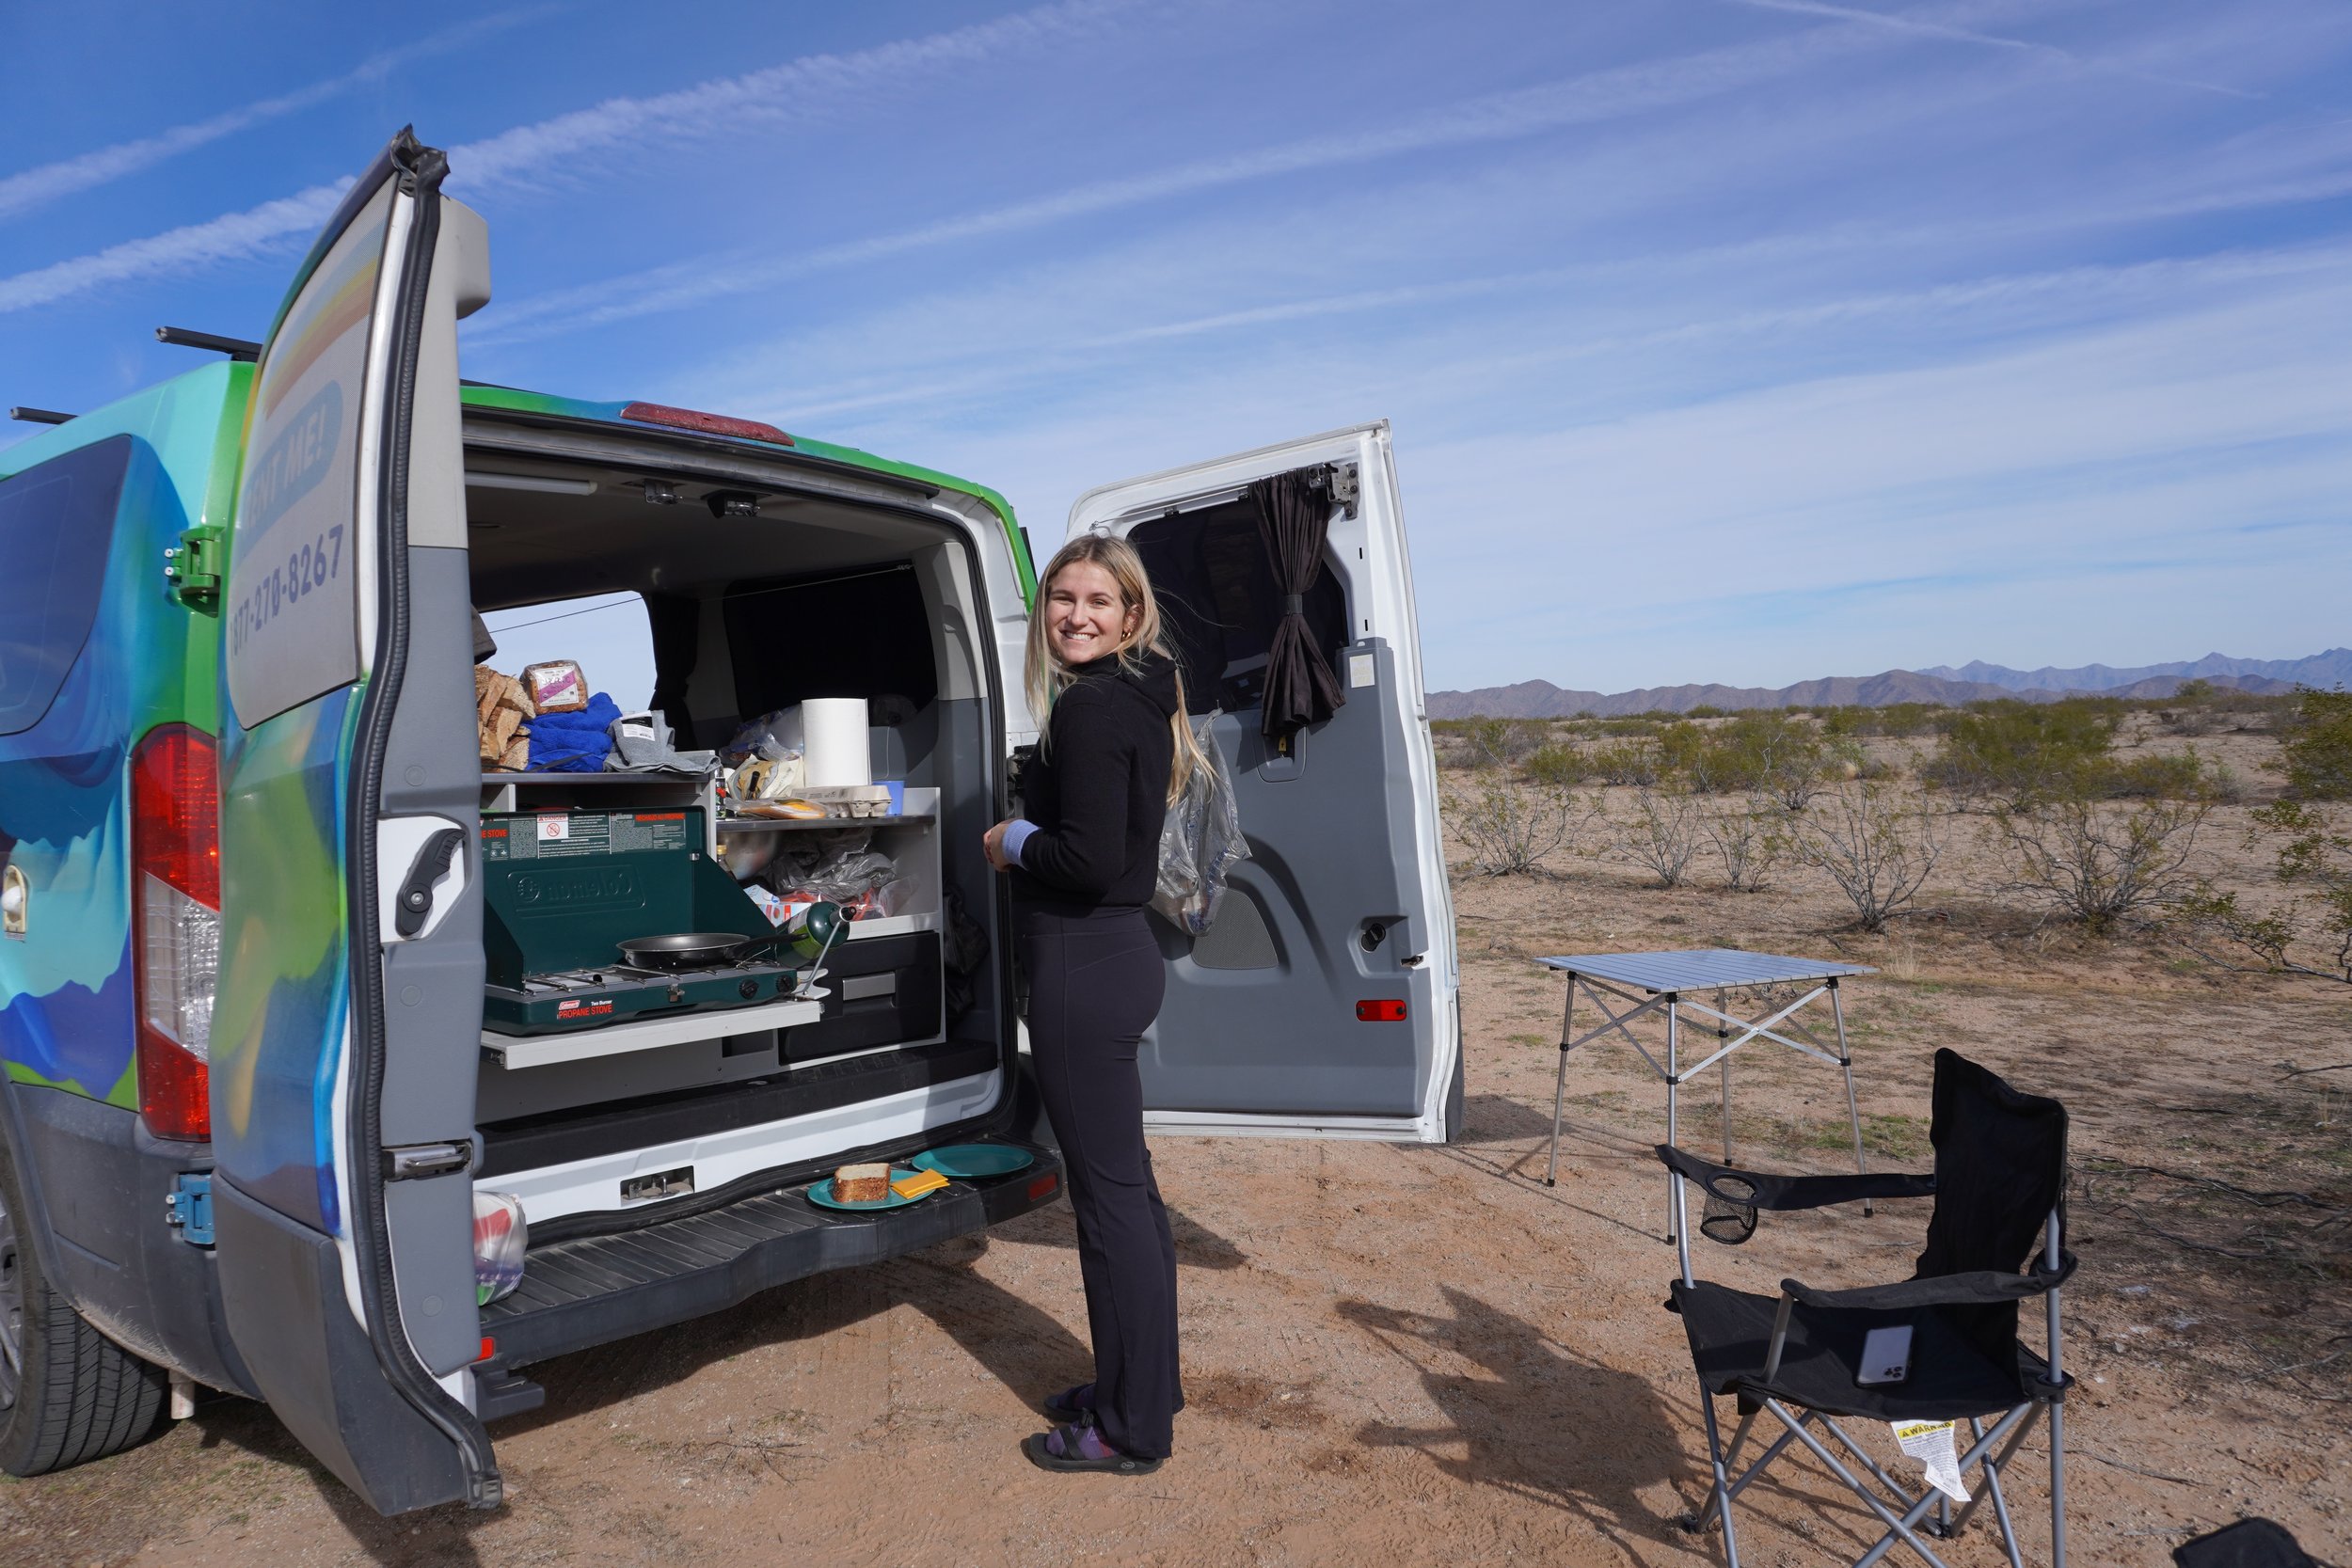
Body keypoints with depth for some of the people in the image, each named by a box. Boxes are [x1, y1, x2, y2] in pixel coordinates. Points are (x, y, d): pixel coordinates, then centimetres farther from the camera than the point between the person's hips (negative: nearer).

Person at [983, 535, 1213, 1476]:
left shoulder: (1091, 707, -16)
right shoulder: (1140, 699, 13)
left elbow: (1089, 859, -22)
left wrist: (1012, 841, -6)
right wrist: (1030, 831, 14)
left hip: (1084, 967, -10)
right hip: (1119, 952, 10)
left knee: (1110, 1195, 0)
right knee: (1128, 1186, 18)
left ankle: (1132, 1429, 14)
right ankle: (1145, 1387, 34)